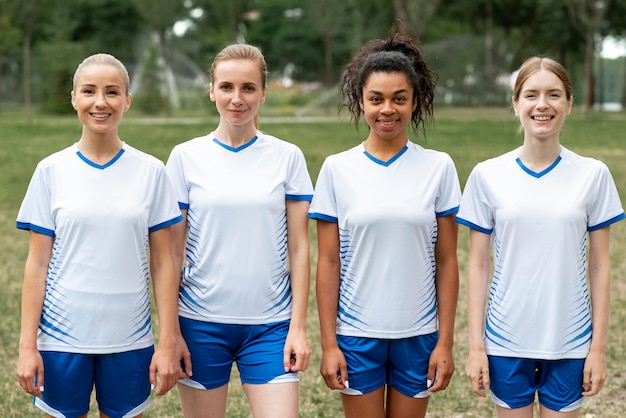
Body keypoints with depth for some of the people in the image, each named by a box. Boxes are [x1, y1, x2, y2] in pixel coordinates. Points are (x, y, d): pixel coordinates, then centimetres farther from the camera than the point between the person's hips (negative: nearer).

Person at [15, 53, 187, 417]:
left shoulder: (151, 172, 0)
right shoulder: (51, 171, 0)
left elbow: (163, 262, 1)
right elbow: (37, 264, 1)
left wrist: (168, 343, -3)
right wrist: (27, 345, -3)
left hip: (129, 342, 0)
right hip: (62, 338, 0)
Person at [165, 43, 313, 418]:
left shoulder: (288, 157, 2)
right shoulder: (186, 156, 2)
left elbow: (299, 249, 3)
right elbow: (172, 251, 4)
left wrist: (299, 327, -3)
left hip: (270, 325, 0)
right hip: (201, 322, 0)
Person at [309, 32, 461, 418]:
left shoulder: (438, 167, -2)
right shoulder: (338, 169, -2)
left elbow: (446, 261, 0)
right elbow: (328, 261, -1)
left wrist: (445, 342, -3)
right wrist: (328, 344, -4)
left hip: (418, 335, 0)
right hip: (356, 335, 0)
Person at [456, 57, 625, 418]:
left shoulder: (593, 175, -3)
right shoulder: (487, 175, -3)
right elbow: (478, 265, 0)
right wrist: (475, 346, -2)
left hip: (569, 343, 0)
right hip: (506, 342, 0)